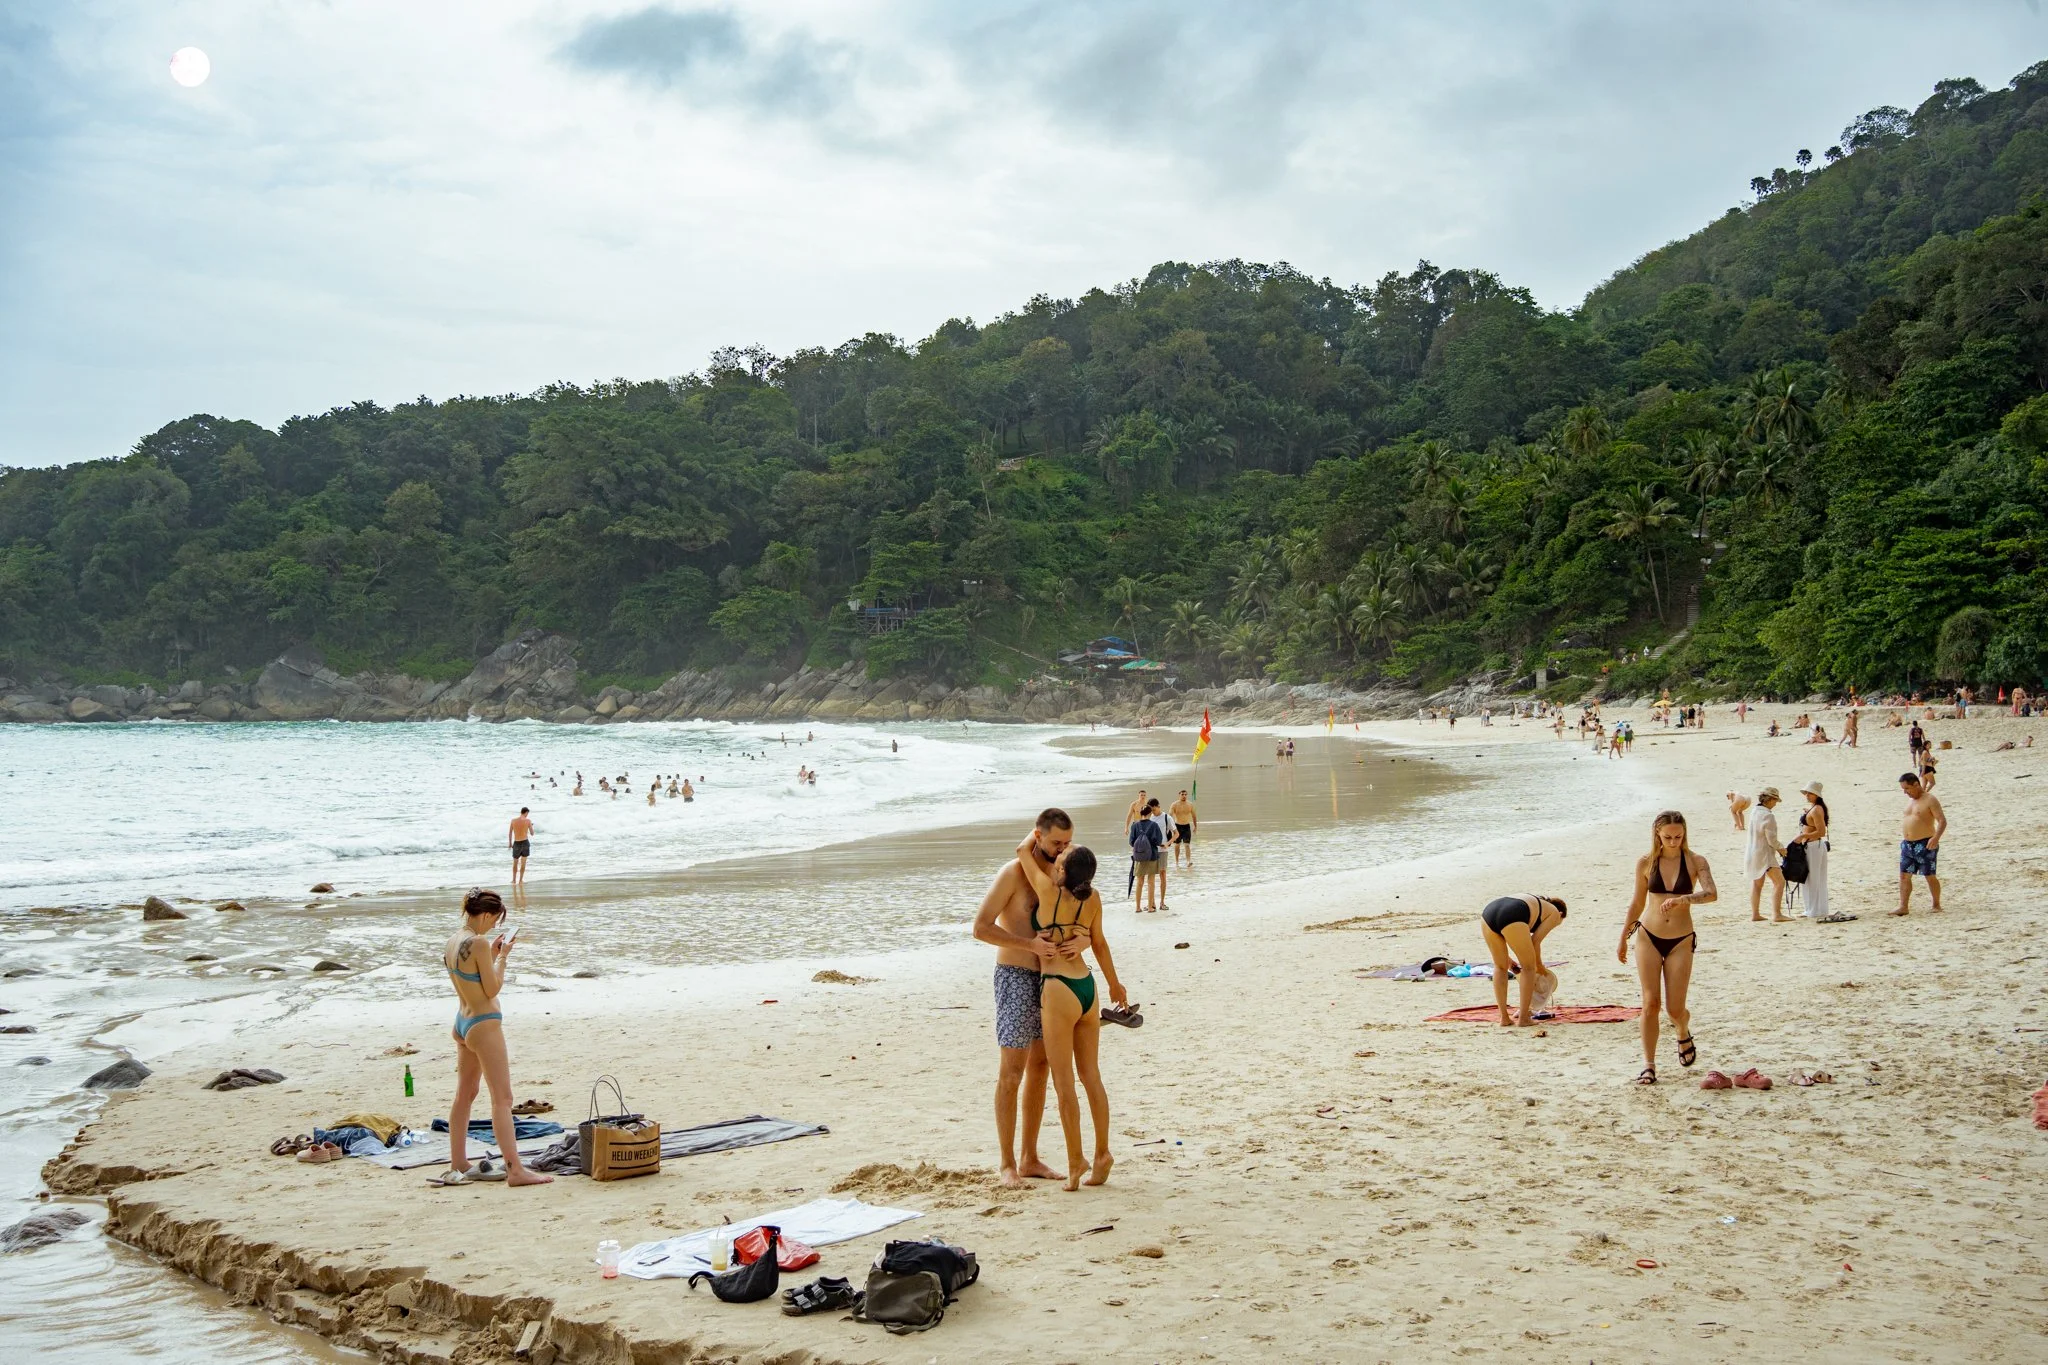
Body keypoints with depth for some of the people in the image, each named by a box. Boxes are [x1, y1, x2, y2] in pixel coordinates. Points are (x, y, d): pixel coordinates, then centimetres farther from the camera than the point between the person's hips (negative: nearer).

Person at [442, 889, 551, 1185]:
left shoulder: (452, 943, 7)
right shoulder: (479, 943, -20)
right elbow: (492, 989, -16)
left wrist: (492, 955, 13)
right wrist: (502, 956, -6)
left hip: (463, 1023, 10)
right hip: (484, 1024, -10)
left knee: (464, 1095, 16)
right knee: (502, 1099, -8)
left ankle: (457, 1166, 23)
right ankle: (515, 1169, -9)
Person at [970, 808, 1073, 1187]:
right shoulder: (1013, 873, -13)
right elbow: (981, 927, -18)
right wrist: (1031, 944, -26)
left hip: (1048, 979, 7)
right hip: (1016, 976, -7)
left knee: (1039, 1067, 11)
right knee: (1011, 1072, -4)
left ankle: (1030, 1159, 19)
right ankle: (1007, 1163, 3)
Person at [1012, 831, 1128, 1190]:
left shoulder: (1049, 891, -12)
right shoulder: (1093, 899, 2)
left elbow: (1023, 850, 2)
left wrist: (1036, 833, 22)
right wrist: (1114, 983, 27)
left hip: (1059, 989, -6)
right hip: (1088, 987, 7)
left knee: (1064, 1082, 1)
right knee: (1091, 1076, 14)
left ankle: (1075, 1162, 4)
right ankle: (1102, 1155, 19)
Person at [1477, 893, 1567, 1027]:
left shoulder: (1533, 902, 42)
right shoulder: (1554, 913, 25)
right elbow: (1535, 941, 14)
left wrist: (1507, 960, 43)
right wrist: (1539, 966, 29)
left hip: (1488, 912, 6)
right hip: (1510, 918, -6)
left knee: (1500, 967, 23)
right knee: (1529, 967, 15)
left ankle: (1504, 1018, 24)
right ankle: (1524, 1017, 17)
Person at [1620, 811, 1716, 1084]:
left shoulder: (1695, 862, -6)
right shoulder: (1646, 862, 0)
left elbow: (1711, 893, -23)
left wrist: (1683, 899, -40)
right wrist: (1623, 938, 17)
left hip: (1681, 941, -1)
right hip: (1648, 937, 1)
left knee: (1675, 1009, 1)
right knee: (1650, 1002, -6)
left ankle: (1683, 1034, 37)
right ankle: (1648, 1064, 2)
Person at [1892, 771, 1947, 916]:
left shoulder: (1930, 800, -10)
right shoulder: (1910, 800, 14)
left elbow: (1942, 820, -16)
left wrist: (1936, 837, -29)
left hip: (1925, 844, -8)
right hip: (1907, 844, 8)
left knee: (1930, 876, 1)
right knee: (1904, 875, 2)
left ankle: (1937, 905, 14)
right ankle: (1903, 906, 3)